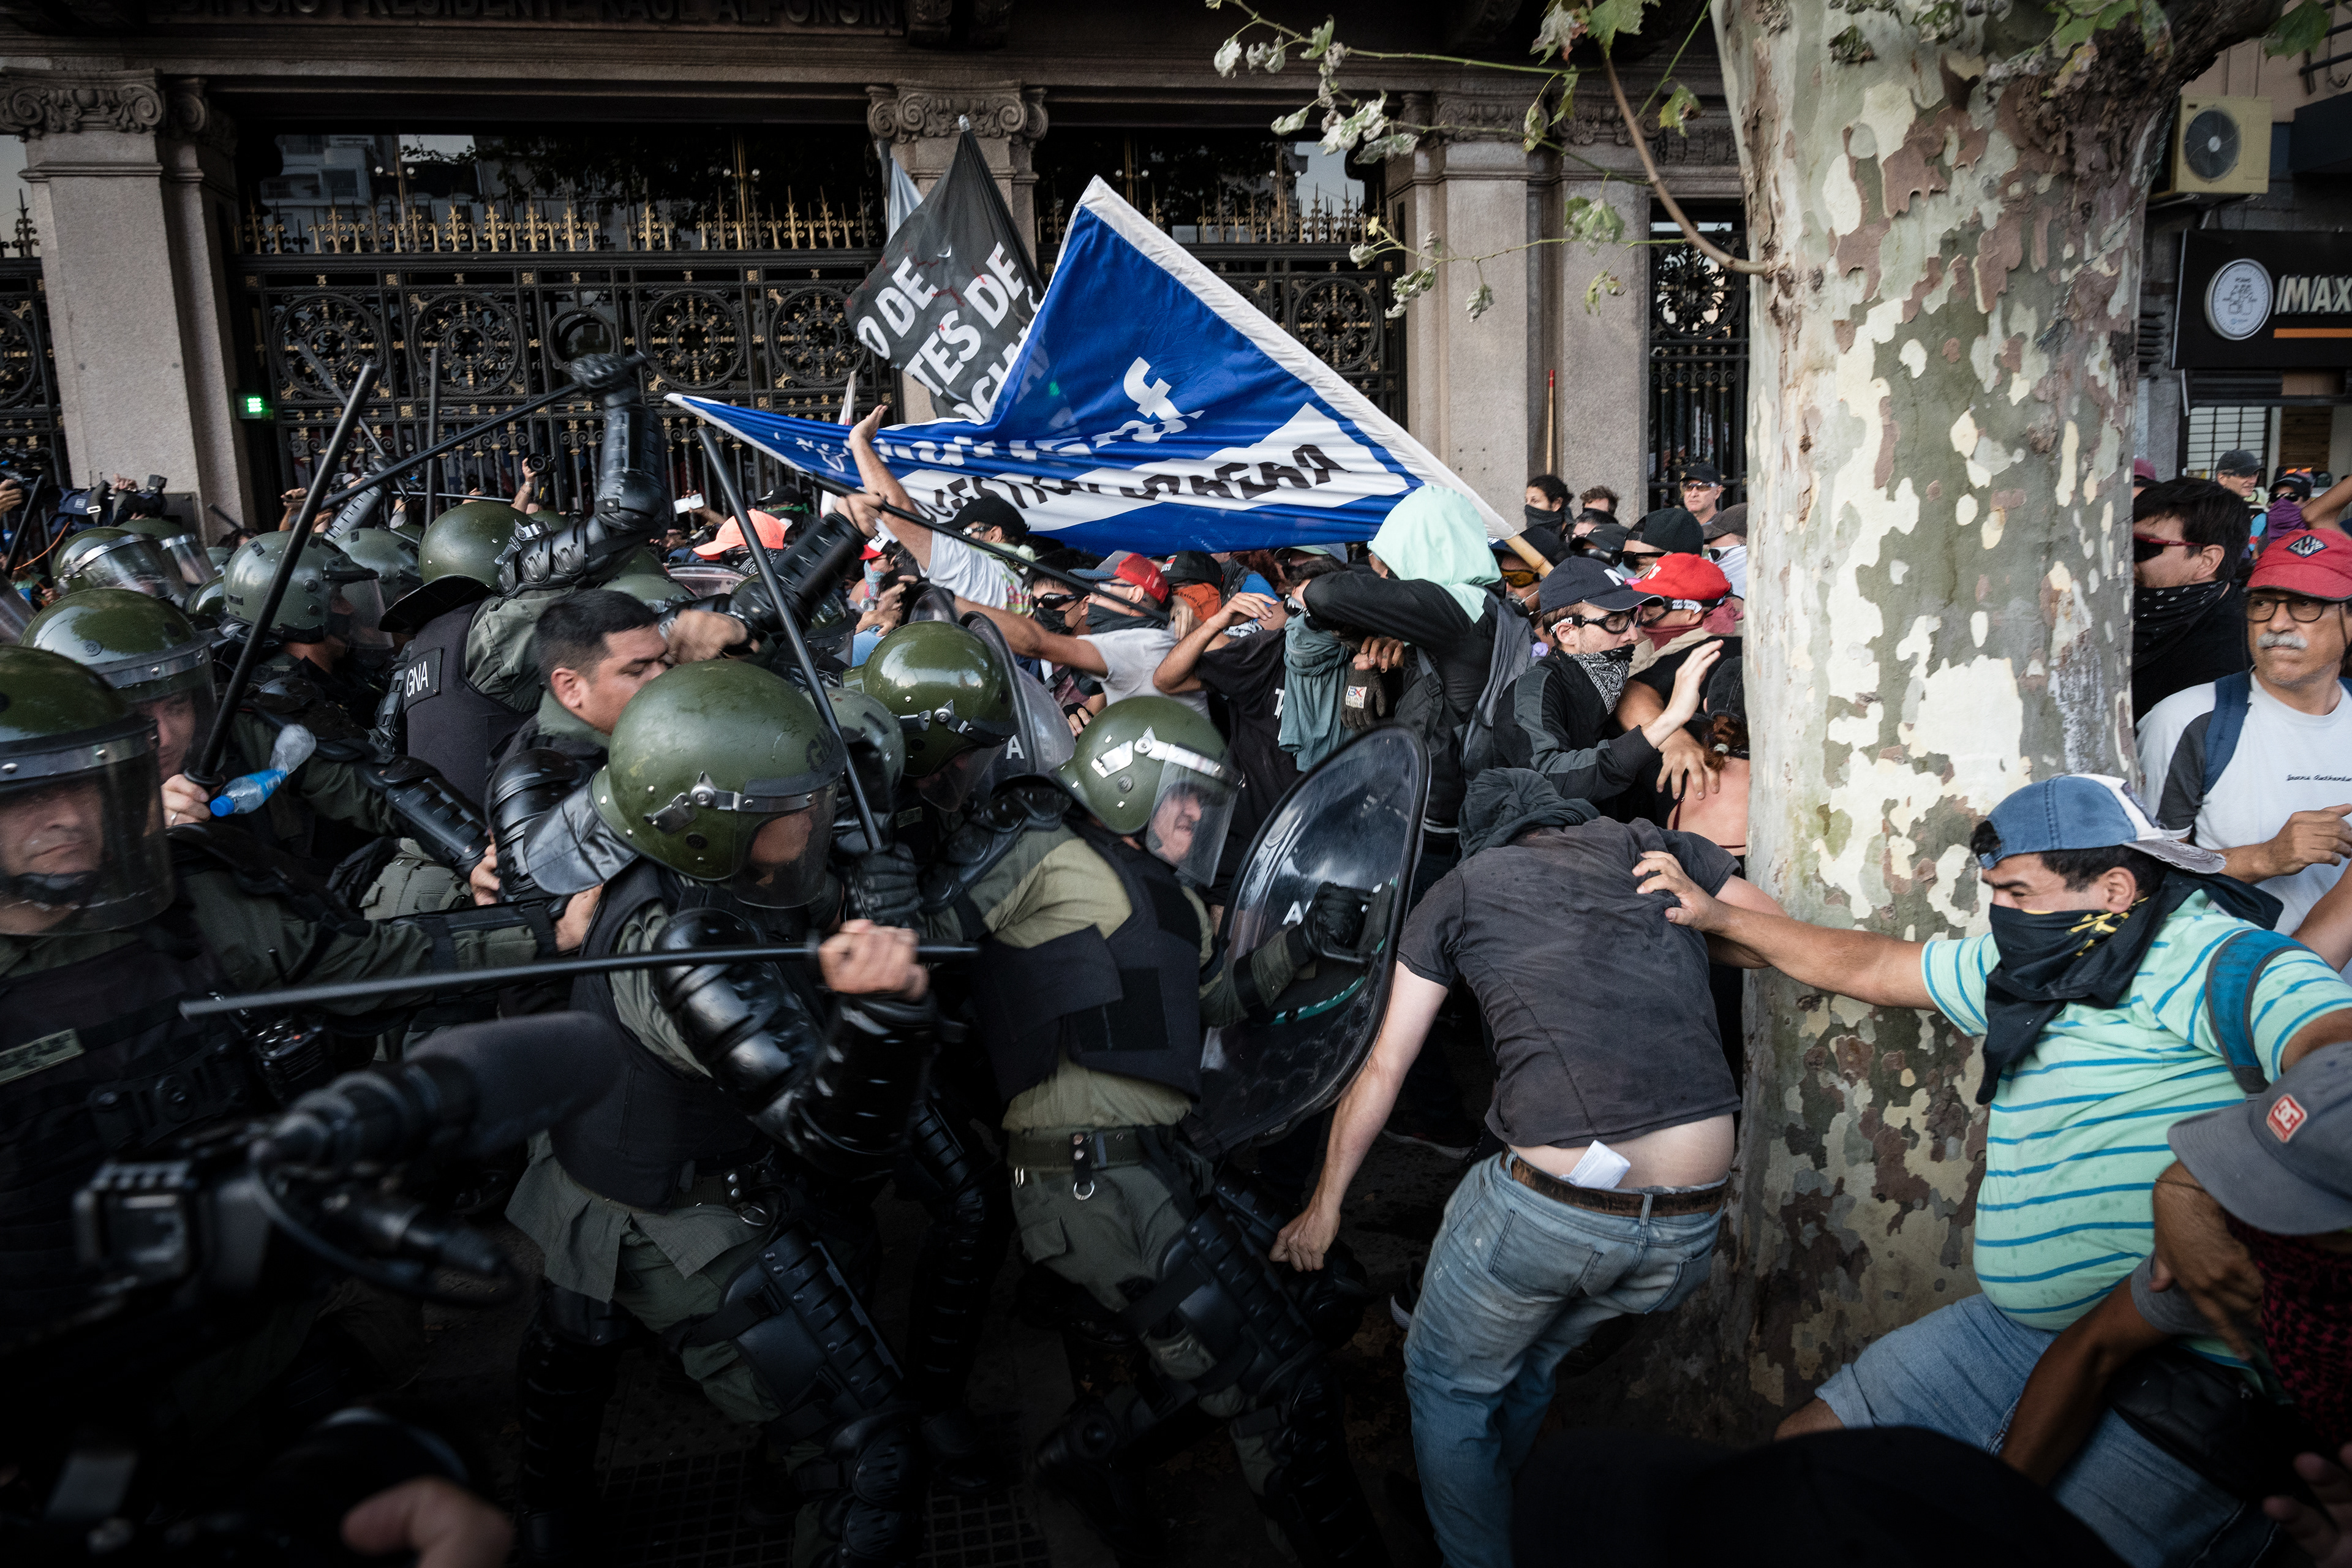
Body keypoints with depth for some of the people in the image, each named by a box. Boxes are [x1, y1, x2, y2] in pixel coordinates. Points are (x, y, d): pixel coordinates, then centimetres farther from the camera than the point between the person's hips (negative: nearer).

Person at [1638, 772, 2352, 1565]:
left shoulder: (2208, 957, -13)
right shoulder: (2025, 962, 13)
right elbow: (1867, 966, 22)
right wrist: (1716, 917, 21)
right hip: (2019, 1326, 8)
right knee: (1803, 1444, 6)